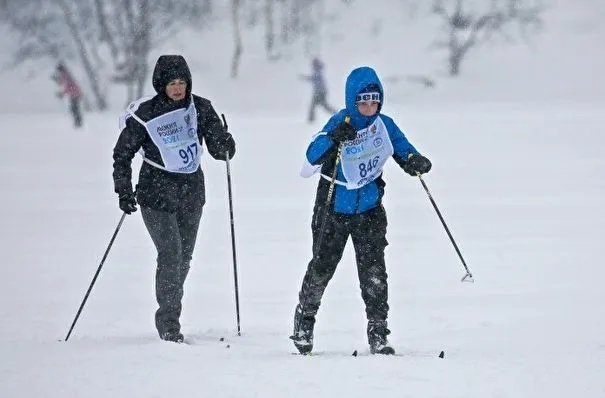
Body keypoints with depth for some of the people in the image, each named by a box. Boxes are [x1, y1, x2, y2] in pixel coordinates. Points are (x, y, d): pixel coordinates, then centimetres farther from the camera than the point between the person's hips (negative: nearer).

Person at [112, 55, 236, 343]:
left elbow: (221, 150, 0)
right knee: (171, 254, -14)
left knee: (184, 257, 9)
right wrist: (123, 191, -7)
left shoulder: (200, 108, 0)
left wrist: (225, 146, -23)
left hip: (192, 192, 4)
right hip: (157, 192, -4)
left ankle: (169, 316, 26)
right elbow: (122, 154, 1)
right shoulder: (144, 115, -8)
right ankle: (169, 324, -10)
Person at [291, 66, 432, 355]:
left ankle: (378, 333, -2)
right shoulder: (340, 123, -13)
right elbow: (312, 157, -24)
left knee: (373, 271, -7)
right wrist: (333, 137, -43)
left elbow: (403, 149, 8)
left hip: (370, 210, 2)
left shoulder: (384, 125, -2)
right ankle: (304, 321, 32)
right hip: (334, 209, -2)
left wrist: (415, 161, -16)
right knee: (321, 267, 9)